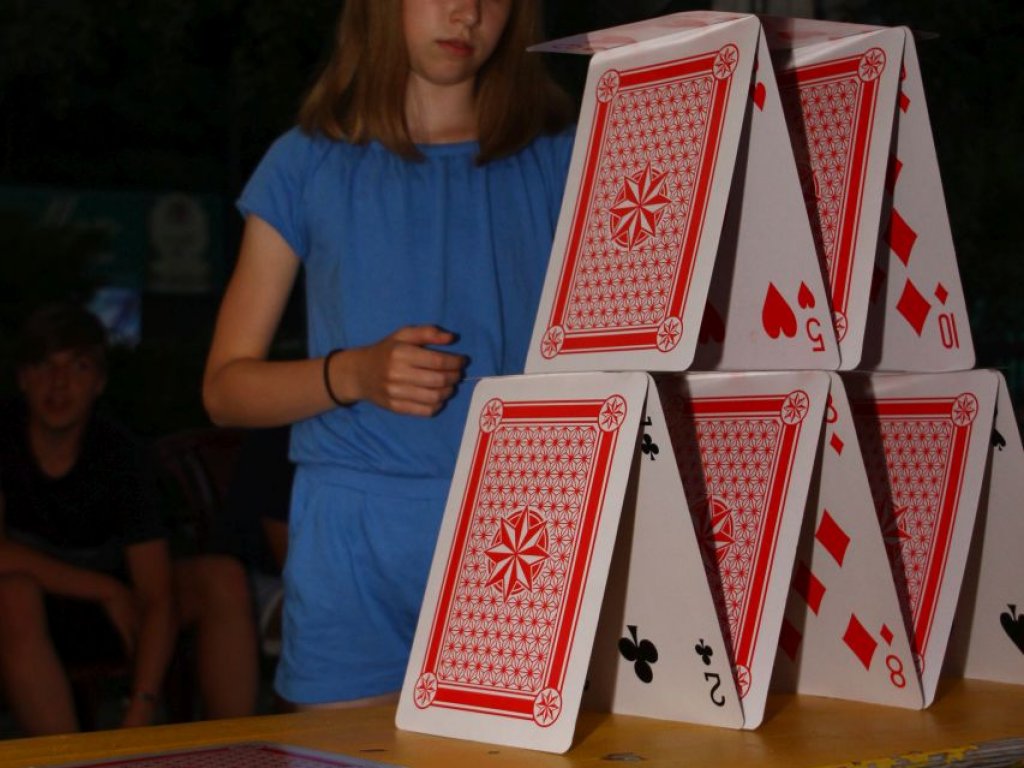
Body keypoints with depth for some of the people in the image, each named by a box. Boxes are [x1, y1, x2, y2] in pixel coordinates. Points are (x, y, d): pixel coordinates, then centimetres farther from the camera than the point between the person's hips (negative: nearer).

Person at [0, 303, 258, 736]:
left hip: (103, 613, 3)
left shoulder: (119, 455, -10)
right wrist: (105, 588, -19)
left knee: (223, 580, -18)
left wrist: (141, 710, -28)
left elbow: (157, 598, -16)